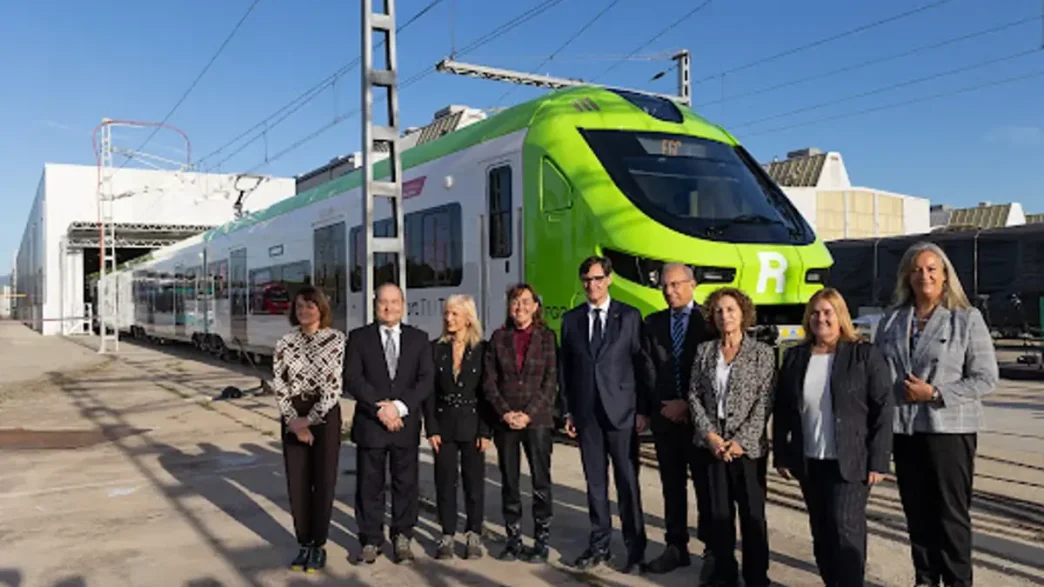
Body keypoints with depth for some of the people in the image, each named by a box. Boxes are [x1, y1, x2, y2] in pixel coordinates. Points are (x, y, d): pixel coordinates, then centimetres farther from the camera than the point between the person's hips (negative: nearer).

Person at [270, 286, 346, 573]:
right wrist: (294, 422, -11)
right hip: (293, 418, 3)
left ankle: (319, 545, 18)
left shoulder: (336, 339, -6)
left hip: (325, 415, -3)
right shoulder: (284, 343, 3)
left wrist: (310, 419, -14)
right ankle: (303, 543, 23)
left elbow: (334, 386, -11)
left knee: (323, 480, 3)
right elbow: (278, 386, -1)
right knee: (297, 482, 8)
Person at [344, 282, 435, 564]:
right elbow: (352, 378, -5)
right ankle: (371, 540, 20)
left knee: (406, 483, 7)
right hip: (369, 423, -1)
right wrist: (380, 407, -14)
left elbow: (426, 379, -1)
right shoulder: (359, 337, 4)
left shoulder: (419, 338, 7)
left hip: (406, 423, 1)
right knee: (369, 485, 6)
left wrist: (399, 406, -13)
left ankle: (402, 537, 22)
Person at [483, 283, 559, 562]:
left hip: (537, 420, -2)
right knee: (509, 482, 7)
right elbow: (490, 380, 4)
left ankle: (542, 541, 12)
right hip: (504, 421, 2)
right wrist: (506, 412, -8)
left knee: (541, 482, 1)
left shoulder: (546, 337, 2)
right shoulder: (498, 337, 7)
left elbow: (551, 381, -3)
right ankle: (513, 539, 18)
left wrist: (528, 414, -11)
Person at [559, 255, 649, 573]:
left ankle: (635, 549, 14)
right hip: (586, 413, 3)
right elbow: (565, 368, 9)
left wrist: (642, 410, -6)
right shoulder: (571, 319, 8)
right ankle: (599, 545, 21)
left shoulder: (629, 316, 0)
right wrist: (568, 410, 5)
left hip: (621, 411, -3)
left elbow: (641, 365, -1)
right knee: (595, 482, 10)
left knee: (628, 482, 3)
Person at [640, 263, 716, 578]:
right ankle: (676, 546, 19)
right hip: (665, 415, 4)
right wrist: (662, 405, -6)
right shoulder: (653, 323, 10)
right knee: (672, 485, 10)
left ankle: (713, 550, 12)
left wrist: (688, 405, -10)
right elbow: (649, 370, 5)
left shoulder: (708, 321, -2)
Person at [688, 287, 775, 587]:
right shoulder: (704, 350, 7)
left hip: (748, 446, -2)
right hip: (711, 445, 3)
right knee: (718, 513, 10)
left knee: (752, 514, 5)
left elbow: (764, 402, -7)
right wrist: (709, 434, -8)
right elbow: (694, 395, 4)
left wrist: (741, 441, -14)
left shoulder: (762, 352, -1)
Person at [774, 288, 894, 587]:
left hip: (850, 462, -4)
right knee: (821, 534, 12)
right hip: (809, 462, 4)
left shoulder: (865, 354, -5)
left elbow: (884, 409, -8)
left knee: (845, 531, -5)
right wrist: (781, 455, 6)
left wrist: (878, 460, -12)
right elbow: (782, 410, 10)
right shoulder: (795, 357, 7)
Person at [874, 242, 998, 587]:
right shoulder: (892, 320, 8)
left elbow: (986, 378, -7)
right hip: (903, 429, 4)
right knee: (917, 511, 12)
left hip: (950, 428, -4)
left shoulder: (967, 319, -3)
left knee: (952, 513, 4)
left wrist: (935, 394, -16)